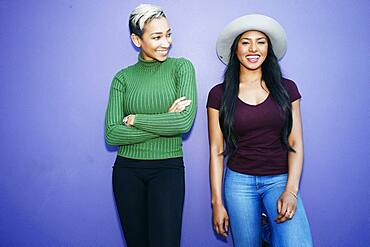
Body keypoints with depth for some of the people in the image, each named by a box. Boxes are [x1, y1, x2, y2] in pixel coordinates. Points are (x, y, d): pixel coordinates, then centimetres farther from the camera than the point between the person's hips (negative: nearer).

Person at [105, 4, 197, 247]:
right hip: (127, 171, 2)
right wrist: (165, 123, -14)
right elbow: (112, 134, -8)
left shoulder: (181, 67, -3)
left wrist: (134, 119, -11)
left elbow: (185, 121, -17)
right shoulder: (123, 77, 2)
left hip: (168, 169, -2)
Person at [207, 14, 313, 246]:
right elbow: (216, 150, 1)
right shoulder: (219, 94, 1)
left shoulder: (286, 88, 3)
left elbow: (295, 144, 1)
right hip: (239, 181, 0)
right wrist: (217, 202, -2)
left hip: (281, 180, 0)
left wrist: (291, 191, -11)